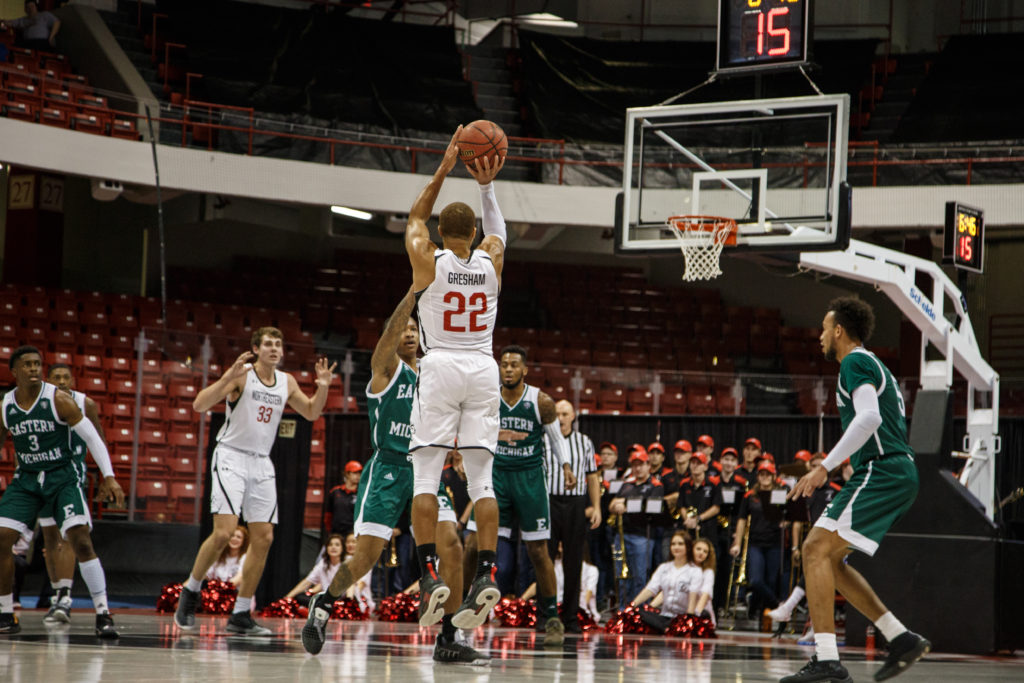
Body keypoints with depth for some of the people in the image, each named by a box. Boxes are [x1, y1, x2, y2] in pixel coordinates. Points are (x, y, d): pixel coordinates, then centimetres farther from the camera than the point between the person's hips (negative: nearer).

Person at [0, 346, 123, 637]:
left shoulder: (58, 400, -11)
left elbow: (92, 438, -7)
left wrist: (109, 477, -15)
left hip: (62, 477, -3)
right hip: (26, 479, 4)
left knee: (81, 540, -18)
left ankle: (103, 615, -14)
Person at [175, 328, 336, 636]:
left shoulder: (287, 382, 8)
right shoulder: (241, 375, -10)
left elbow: (311, 413, 22)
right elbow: (199, 405, -19)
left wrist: (323, 387, 3)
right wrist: (228, 377, -32)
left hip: (261, 463, 6)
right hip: (231, 458, -6)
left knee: (264, 538, 1)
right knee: (223, 532, -18)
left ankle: (240, 615, 8)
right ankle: (190, 592, 4)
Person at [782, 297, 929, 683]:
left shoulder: (855, 362, -6)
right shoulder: (874, 366, 26)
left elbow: (869, 418, -22)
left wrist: (825, 467, -22)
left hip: (882, 471, -10)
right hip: (899, 473, 10)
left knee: (817, 548, -16)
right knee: (828, 558, 14)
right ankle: (902, 639, 11)